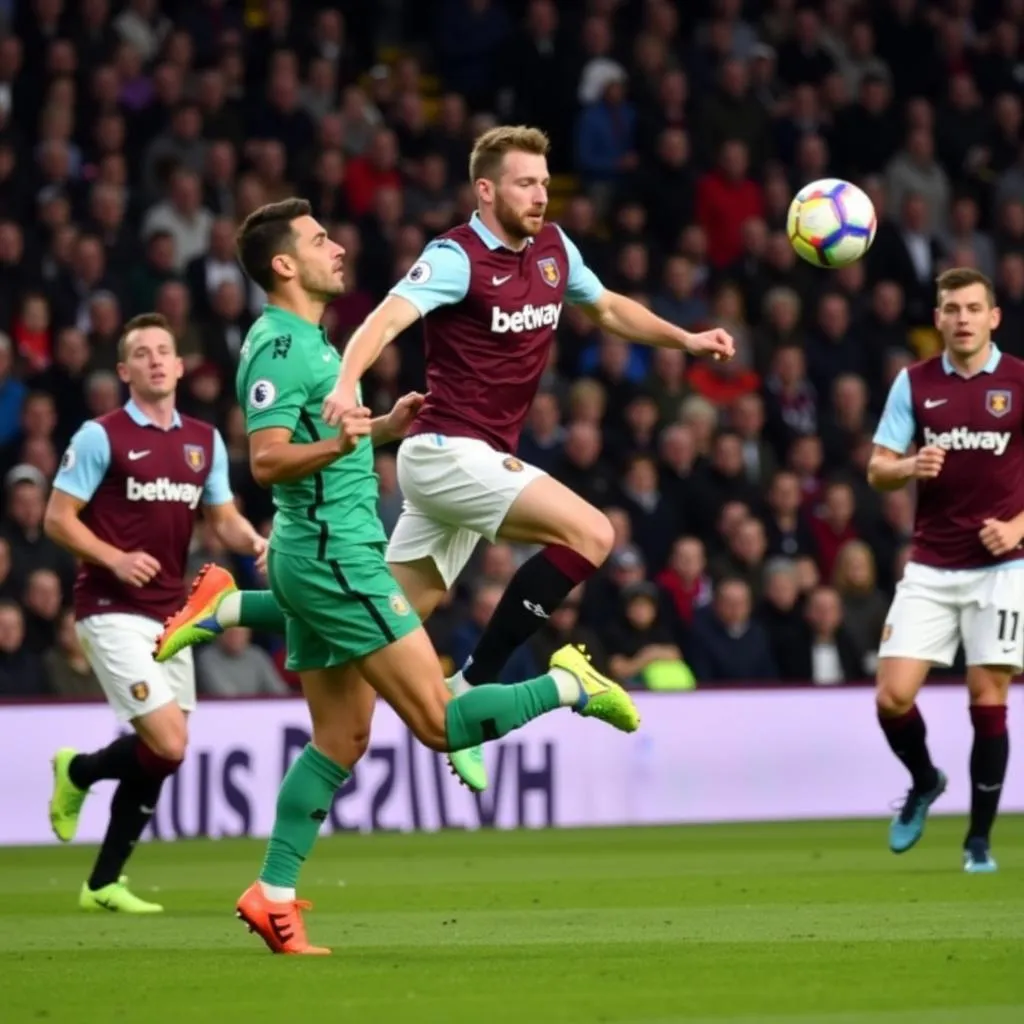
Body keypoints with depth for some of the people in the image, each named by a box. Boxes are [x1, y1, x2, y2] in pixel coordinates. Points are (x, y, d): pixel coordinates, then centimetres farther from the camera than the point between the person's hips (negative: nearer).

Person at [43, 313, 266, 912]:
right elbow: (58, 518, -5)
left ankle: (104, 883, 15)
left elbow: (224, 518, 14)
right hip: (113, 611, -6)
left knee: (159, 756, 4)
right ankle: (78, 772, 13)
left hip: (171, 614, 6)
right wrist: (115, 560, -19)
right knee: (169, 745, -16)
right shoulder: (102, 436, -6)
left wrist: (251, 540, -9)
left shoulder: (204, 441, 11)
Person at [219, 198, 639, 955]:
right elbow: (267, 460, -25)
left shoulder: (302, 340, 17)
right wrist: (335, 445, -42)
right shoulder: (280, 346, -16)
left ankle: (274, 894, 8)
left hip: (318, 558, 11)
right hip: (336, 557, -11)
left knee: (342, 738, 10)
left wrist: (384, 428, 19)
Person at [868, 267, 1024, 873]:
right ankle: (925, 783, 24)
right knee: (893, 697, -7)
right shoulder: (915, 384, 4)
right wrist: (910, 467, -16)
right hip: (930, 569, 2)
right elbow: (878, 470, 5)